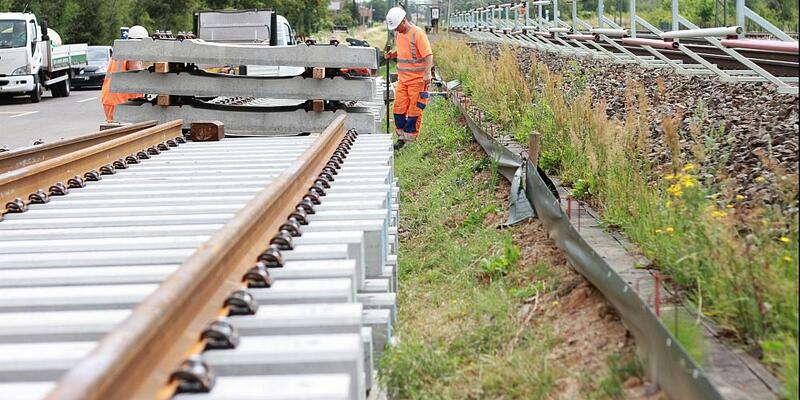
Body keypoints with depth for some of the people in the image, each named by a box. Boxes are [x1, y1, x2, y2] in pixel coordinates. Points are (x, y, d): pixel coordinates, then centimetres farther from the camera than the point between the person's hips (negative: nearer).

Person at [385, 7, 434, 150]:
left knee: (414, 110, 0)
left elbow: (428, 55, -19)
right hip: (402, 78, 7)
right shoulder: (398, 34, 9)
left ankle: (410, 138, 9)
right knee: (399, 108, 6)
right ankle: (401, 137, 17)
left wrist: (427, 73, -31)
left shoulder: (418, 33, -15)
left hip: (418, 79, -7)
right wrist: (392, 55, 4)